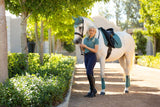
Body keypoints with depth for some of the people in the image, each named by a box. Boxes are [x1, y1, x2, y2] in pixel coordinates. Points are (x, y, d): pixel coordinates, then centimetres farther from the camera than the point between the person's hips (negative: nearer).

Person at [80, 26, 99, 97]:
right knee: (90, 74, 5)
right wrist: (81, 47, -5)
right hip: (86, 57, 6)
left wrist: (86, 47, -16)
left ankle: (93, 89, -5)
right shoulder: (85, 39, 14)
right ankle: (92, 92, 8)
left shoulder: (96, 40, -4)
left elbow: (95, 51, -12)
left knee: (89, 73, -17)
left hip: (92, 57, -6)